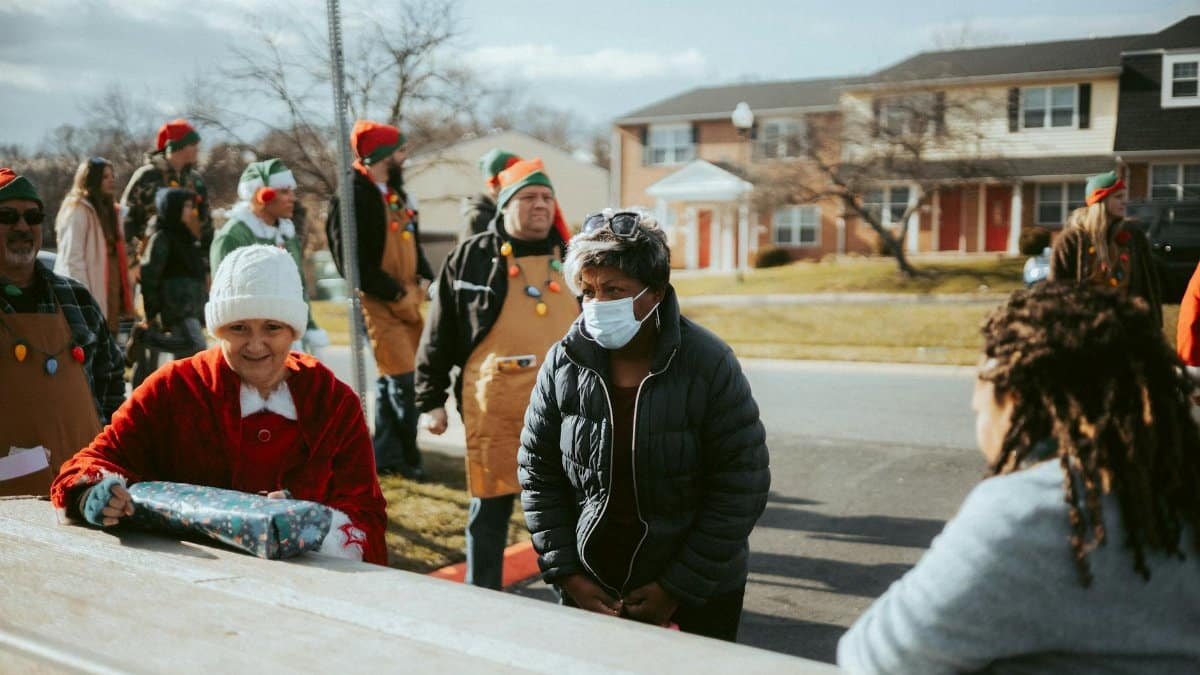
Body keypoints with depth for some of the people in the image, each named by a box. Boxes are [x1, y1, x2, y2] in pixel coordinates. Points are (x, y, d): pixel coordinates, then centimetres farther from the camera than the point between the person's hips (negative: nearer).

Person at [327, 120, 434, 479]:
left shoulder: (395, 193, 14)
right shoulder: (352, 198, -14)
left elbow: (413, 244, 20)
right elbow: (354, 263, -18)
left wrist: (428, 281, 5)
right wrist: (396, 295, -16)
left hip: (406, 298, 9)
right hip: (377, 302, -8)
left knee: (390, 380, 13)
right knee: (401, 380, -7)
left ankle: (385, 455, 23)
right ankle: (408, 457, 5)